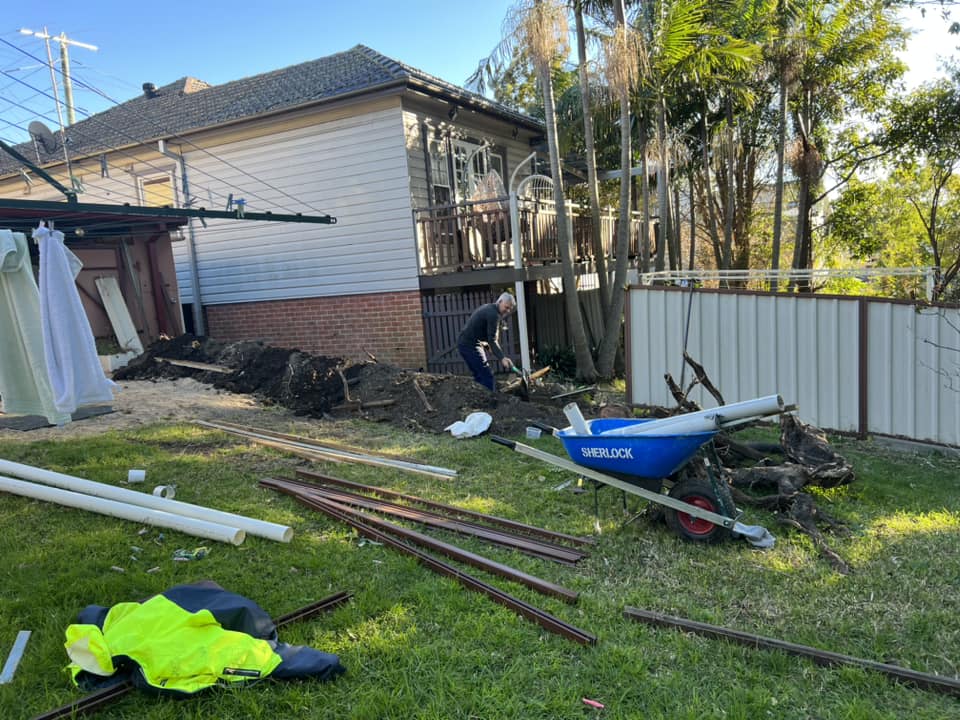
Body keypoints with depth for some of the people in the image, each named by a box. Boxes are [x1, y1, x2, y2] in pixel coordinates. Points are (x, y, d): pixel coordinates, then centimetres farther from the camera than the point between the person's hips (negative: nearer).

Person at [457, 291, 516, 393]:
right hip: (472, 345, -10)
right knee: (487, 377, -11)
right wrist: (502, 358, -25)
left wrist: (487, 346, 21)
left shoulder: (488, 308, 17)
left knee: (479, 376, 16)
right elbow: (492, 340, -21)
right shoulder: (493, 314, -15)